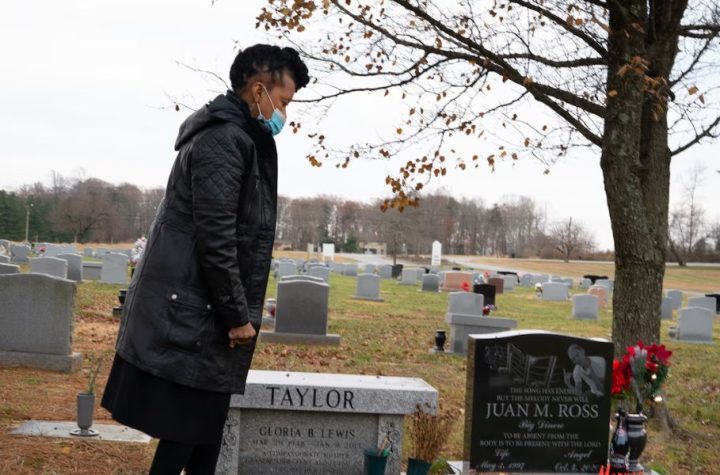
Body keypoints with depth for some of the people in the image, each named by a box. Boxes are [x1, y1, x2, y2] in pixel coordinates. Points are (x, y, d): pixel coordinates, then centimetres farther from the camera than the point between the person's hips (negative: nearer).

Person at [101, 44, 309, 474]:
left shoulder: (231, 136, 17)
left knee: (205, 424, 14)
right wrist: (238, 314, -16)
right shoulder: (225, 139, -16)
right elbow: (214, 236, -22)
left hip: (201, 310, 10)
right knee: (186, 428, -3)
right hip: (194, 314, -10)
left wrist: (241, 309, 19)